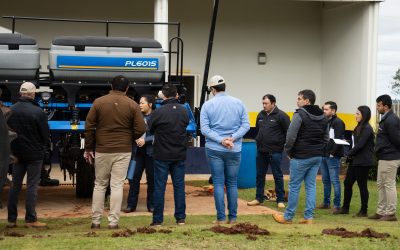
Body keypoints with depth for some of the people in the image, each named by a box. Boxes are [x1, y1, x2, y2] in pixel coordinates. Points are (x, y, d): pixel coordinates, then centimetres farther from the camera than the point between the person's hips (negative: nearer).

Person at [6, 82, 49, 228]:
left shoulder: (11, 111, -3)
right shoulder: (38, 112, -17)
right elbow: (45, 134, -10)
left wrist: (12, 149, 15)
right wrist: (42, 147, 9)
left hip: (17, 153, 5)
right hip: (34, 153, -4)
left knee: (15, 185, 11)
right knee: (32, 186, 1)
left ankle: (11, 219, 12)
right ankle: (30, 219, 1)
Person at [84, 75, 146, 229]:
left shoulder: (99, 102, 0)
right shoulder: (132, 105, -2)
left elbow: (89, 127, 0)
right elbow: (140, 129, -4)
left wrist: (88, 148, 8)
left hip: (102, 150, 1)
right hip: (123, 151, -1)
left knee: (100, 185, 11)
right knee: (117, 185, 2)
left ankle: (95, 220, 11)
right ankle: (113, 221, 0)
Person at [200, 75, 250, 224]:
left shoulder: (208, 105, -4)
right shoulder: (238, 103, 2)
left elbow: (204, 129, -11)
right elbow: (245, 125, -3)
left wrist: (221, 140, -13)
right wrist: (233, 138, -10)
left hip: (214, 149, -2)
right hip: (234, 150, 2)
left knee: (218, 183, 3)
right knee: (232, 183, 10)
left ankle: (221, 218, 3)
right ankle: (233, 217, 12)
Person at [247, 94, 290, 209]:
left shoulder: (281, 115, -10)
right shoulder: (261, 115, 8)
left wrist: (284, 144, -5)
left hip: (275, 151, -6)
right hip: (261, 151, 6)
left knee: (278, 176, 2)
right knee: (260, 175, 11)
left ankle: (280, 200, 10)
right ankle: (259, 198, 22)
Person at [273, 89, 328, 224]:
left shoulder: (300, 115, -13)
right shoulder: (323, 117, 11)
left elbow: (291, 137, -16)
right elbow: (326, 138, 17)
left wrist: (288, 151, -3)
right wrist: (318, 149, 16)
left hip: (301, 157, -7)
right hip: (317, 157, 7)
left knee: (294, 186, 1)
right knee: (311, 186, 9)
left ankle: (288, 217, 9)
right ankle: (309, 217, 8)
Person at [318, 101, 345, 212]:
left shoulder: (338, 122, -9)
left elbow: (338, 140, -16)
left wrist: (332, 153, -17)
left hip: (333, 157, -8)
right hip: (324, 156, 8)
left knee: (334, 181, -7)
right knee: (325, 181, 14)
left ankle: (337, 205, -3)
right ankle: (326, 203, 23)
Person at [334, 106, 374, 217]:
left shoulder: (367, 128, -14)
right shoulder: (359, 127, 15)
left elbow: (360, 145, -19)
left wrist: (349, 154, -6)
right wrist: (350, 155, 0)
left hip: (363, 162, -10)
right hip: (355, 161, 10)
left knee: (362, 185, -1)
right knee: (347, 183, 11)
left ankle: (364, 211, 9)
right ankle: (345, 208, 20)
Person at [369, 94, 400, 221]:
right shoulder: (386, 119, 14)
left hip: (390, 158, -11)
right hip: (384, 158, 11)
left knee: (389, 185, -5)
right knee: (380, 184, 14)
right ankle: (381, 211, 20)